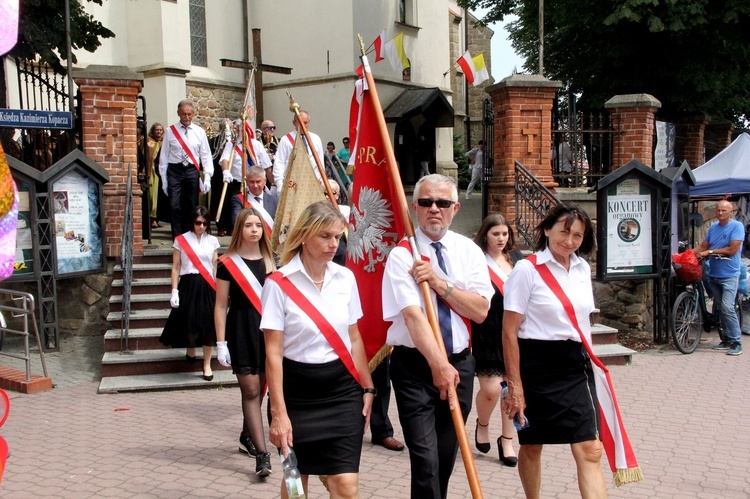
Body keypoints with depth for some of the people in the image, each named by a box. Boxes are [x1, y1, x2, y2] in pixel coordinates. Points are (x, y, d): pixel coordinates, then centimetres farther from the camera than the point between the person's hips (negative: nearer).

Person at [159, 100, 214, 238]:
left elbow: (206, 156, 5)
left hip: (192, 171, 2)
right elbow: (164, 156, 3)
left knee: (191, 207, 7)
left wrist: (207, 178, -4)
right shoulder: (170, 131, 2)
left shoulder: (199, 132, 6)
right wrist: (164, 178, 0)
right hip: (175, 171, -1)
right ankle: (177, 237, -1)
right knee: (175, 206, -6)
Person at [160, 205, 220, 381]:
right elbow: (175, 267, 2)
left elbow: (215, 267, 9)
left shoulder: (213, 241, 7)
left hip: (207, 287, 1)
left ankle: (207, 364, 13)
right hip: (188, 286, -1)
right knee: (189, 322, 3)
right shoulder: (181, 240, 1)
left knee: (208, 325, 1)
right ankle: (191, 349, 36)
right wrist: (174, 291, -5)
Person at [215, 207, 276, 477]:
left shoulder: (269, 262, 11)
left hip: (267, 329, 4)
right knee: (251, 389, -7)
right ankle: (262, 453, -9)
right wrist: (221, 343, -7)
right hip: (241, 331, -4)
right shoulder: (228, 263, -2)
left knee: (258, 388, 11)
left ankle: (247, 436, 31)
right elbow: (221, 305, -2)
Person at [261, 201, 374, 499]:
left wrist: (367, 388, 11)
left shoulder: (346, 278, 2)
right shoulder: (279, 284, -11)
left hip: (342, 389, 3)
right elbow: (273, 353, -12)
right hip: (298, 390, -2)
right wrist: (278, 412, -15)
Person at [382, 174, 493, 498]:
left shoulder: (468, 251, 5)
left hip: (459, 364, 4)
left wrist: (438, 282, -16)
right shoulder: (401, 255, -8)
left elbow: (480, 310, -5)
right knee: (425, 459, -10)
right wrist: (438, 364, -30)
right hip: (415, 365, -4)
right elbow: (412, 314, -21)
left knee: (446, 457, 14)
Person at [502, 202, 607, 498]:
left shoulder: (583, 268, 8)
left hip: (576, 365, 5)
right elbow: (509, 332, -12)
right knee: (532, 446, 12)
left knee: (590, 450, -5)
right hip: (538, 365, -4)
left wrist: (586, 361, 18)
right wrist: (515, 385, -14)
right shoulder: (527, 269, -10)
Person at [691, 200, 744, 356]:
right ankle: (727, 340, 18)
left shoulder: (737, 226, -7)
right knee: (720, 308, 10)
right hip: (713, 275, 6)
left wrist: (710, 252, -13)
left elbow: (732, 250, -15)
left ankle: (736, 342, -11)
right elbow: (703, 246, 15)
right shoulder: (713, 227, 12)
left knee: (727, 308, -16)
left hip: (729, 275, -6)